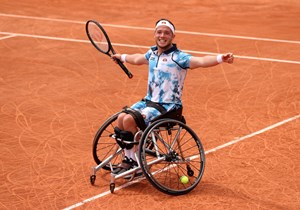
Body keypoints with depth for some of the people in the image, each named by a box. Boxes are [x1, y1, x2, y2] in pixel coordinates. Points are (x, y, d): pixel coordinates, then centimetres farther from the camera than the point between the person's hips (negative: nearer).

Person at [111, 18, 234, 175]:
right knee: (121, 118, -11)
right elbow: (138, 59, 34)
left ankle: (134, 162, -7)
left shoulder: (178, 57, -14)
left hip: (168, 106, -7)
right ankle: (128, 159, 2)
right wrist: (122, 57, 51)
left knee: (129, 120, -23)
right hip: (148, 101, 7)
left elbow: (201, 61, -32)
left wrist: (220, 58, -50)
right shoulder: (152, 53, 10)